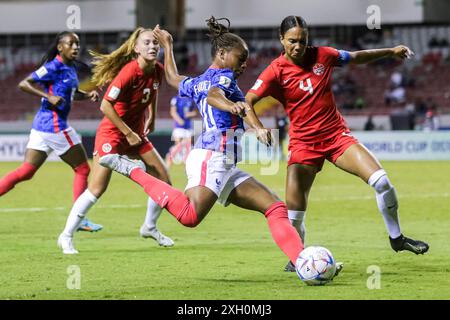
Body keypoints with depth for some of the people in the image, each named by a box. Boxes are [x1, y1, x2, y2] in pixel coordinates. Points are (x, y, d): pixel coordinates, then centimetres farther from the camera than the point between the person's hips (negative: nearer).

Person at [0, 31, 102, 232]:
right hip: (54, 125, -9)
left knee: (25, 172, 7)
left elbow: (72, 93, 29)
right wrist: (48, 96, -23)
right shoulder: (54, 67, -13)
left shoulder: (70, 68, 13)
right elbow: (23, 84, -15)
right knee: (82, 169, 2)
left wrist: (88, 95, 9)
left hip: (42, 125, 9)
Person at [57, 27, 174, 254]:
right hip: (112, 133, -8)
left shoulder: (157, 71, -2)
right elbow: (105, 106, -25)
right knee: (97, 188, -14)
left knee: (163, 180, 6)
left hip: (136, 134, 8)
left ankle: (149, 227, 28)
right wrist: (128, 133, -21)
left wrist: (151, 118, 20)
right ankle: (66, 237, -5)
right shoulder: (129, 71, -24)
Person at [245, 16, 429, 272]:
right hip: (303, 142, -2)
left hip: (337, 135, 2)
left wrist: (391, 52, 18)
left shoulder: (322, 56, -1)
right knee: (294, 211, -12)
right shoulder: (276, 72, -11)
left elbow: (356, 58, 17)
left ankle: (396, 238, 8)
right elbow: (248, 101, -20)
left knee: (381, 181, -12)